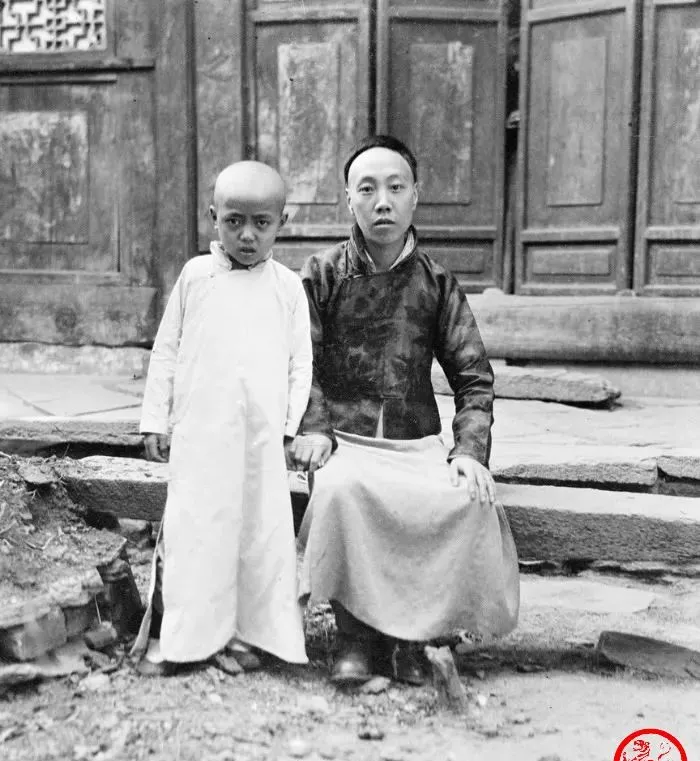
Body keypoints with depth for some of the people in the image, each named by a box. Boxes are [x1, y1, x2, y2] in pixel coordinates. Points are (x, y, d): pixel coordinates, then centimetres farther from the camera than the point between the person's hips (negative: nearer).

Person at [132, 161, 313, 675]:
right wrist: (155, 418, 5)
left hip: (263, 435, 1)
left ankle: (237, 633, 17)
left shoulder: (288, 286, 5)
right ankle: (169, 636, 11)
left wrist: (291, 425, -1)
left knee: (259, 531, 4)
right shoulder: (196, 276, 5)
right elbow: (166, 350, 8)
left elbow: (300, 363, 7)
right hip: (200, 430, -1)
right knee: (189, 527, 0)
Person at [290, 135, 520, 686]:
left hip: (418, 441, 2)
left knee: (472, 501, -28)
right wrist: (313, 430, -14)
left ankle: (411, 633, -6)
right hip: (343, 437, -1)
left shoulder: (437, 282, 7)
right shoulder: (322, 274, 5)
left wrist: (471, 448, -8)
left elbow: (473, 376, 6)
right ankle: (357, 635, -15)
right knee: (342, 489, -36)